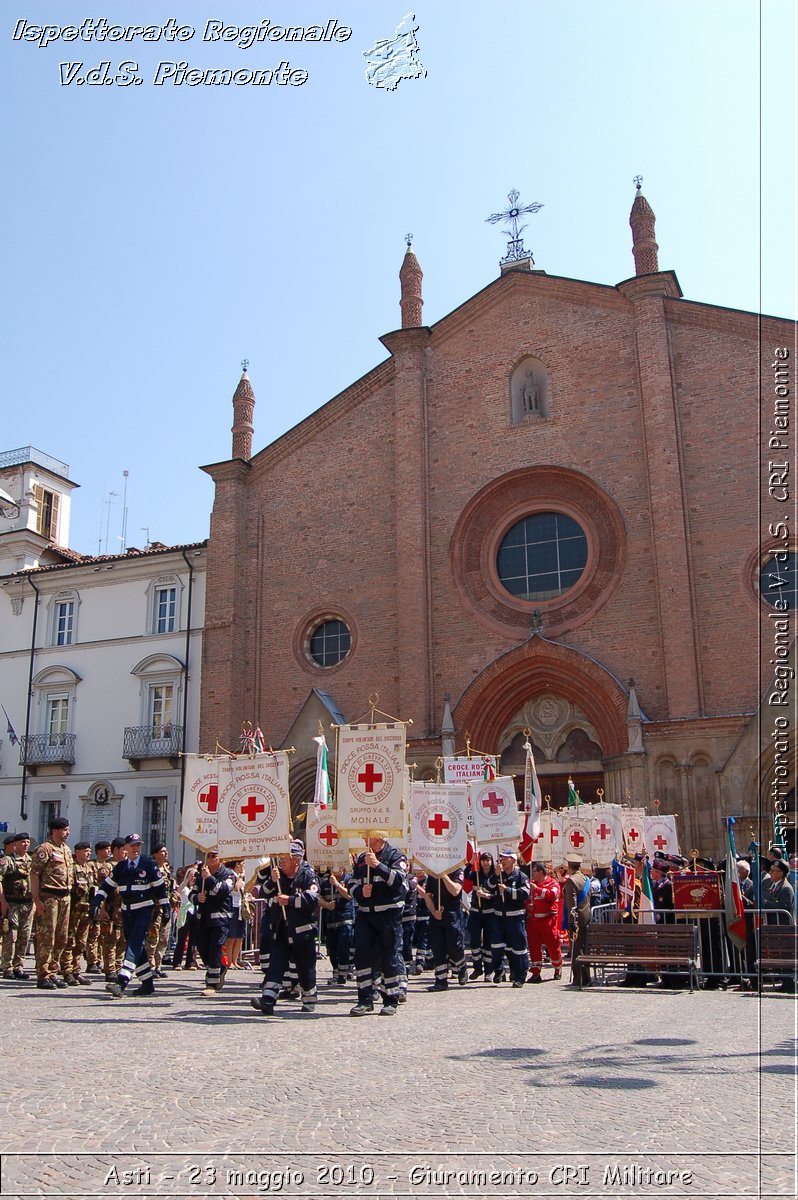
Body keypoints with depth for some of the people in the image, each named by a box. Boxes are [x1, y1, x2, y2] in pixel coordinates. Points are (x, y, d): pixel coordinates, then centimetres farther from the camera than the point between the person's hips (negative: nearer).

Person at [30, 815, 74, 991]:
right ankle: (43, 976, -1)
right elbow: (34, 874, -12)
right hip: (48, 897, -8)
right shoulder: (44, 849, -8)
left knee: (61, 938, 10)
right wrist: (37, 899, -18)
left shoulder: (67, 850, 17)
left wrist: (68, 894, 17)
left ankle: (53, 973, 19)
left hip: (65, 897, 8)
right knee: (46, 937, -6)